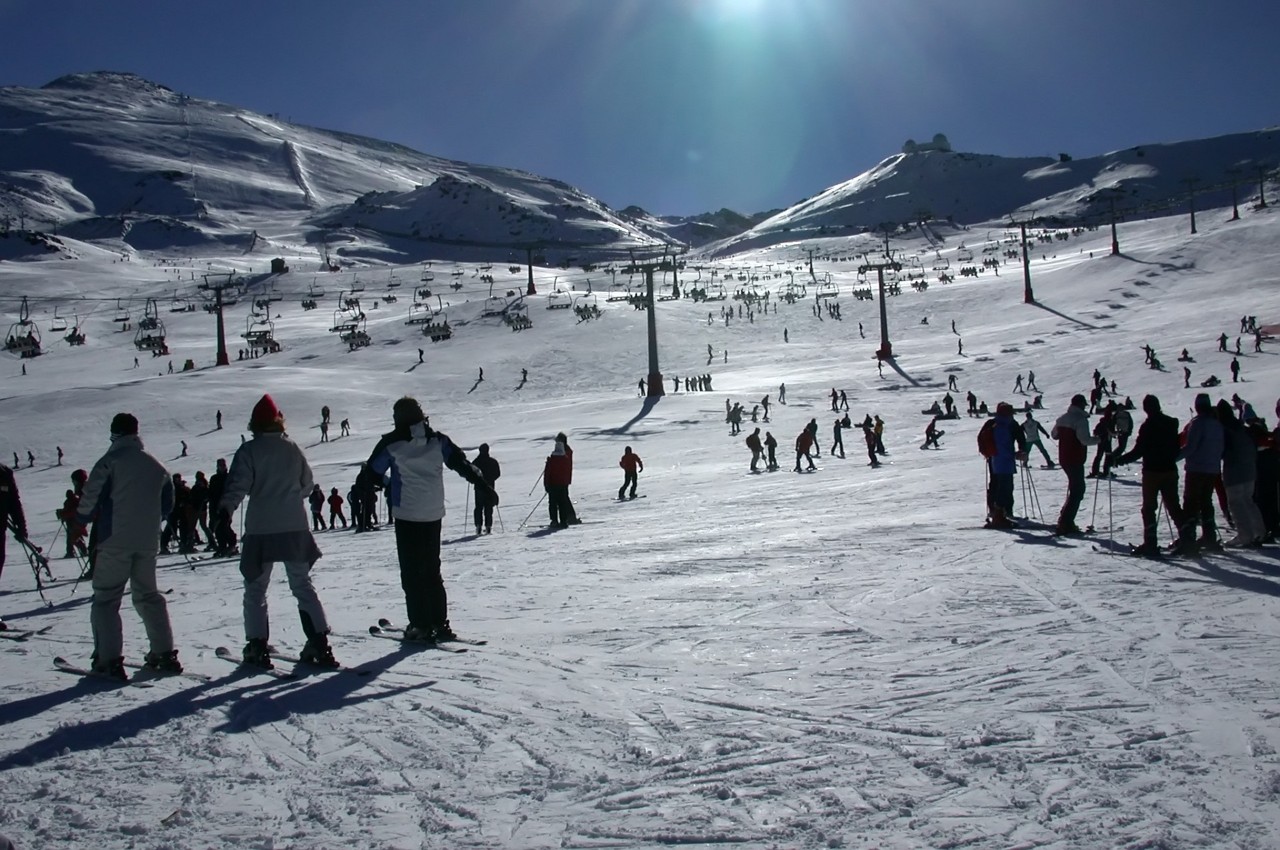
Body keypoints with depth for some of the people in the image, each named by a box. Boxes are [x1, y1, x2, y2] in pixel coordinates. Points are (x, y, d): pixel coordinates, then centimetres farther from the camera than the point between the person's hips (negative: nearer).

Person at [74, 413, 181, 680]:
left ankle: (109, 660, -6)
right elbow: (167, 504, 16)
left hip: (115, 541, -5)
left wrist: (81, 520, 9)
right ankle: (164, 654, 15)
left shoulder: (110, 461, -7)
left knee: (106, 598, 2)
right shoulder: (156, 465, 10)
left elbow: (91, 498, -11)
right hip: (148, 542, 5)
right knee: (148, 595, 17)